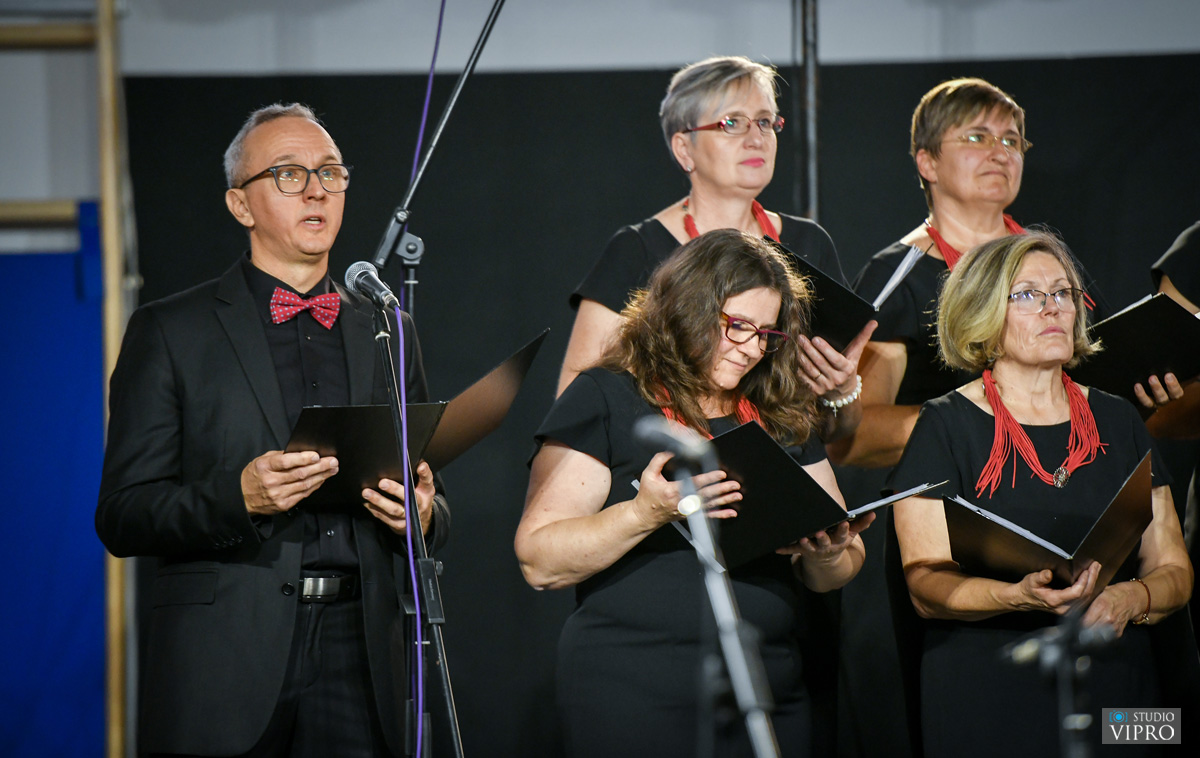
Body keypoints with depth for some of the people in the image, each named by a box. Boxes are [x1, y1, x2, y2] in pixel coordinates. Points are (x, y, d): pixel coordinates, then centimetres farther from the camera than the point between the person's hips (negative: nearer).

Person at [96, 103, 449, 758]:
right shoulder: (169, 333, 4)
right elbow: (121, 518, -2)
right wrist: (237, 496, -18)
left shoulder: (388, 336, 17)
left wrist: (423, 514, -2)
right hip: (226, 666, -3)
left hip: (359, 651, 3)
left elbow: (428, 510, 21)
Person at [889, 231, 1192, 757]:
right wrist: (1019, 596, -26)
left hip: (1113, 698, 3)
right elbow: (926, 585, -8)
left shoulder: (1117, 422, 11)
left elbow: (1173, 570, 10)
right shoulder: (945, 427, -1)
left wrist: (1129, 598, -12)